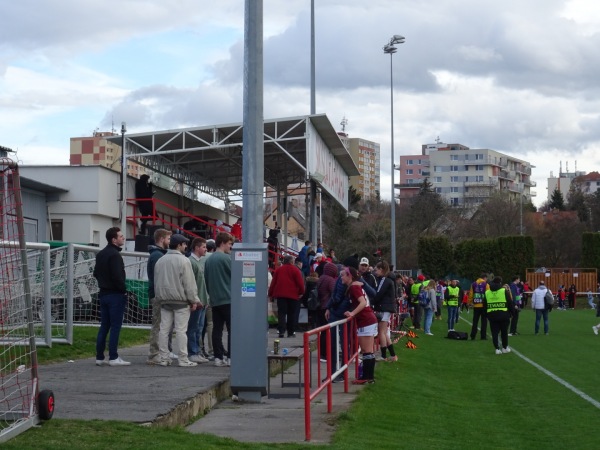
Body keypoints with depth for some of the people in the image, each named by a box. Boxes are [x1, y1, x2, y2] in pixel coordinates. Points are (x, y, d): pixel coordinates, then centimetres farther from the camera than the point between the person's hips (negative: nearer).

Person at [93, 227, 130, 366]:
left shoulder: (100, 254, 13)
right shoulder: (115, 255, -16)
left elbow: (96, 273, 19)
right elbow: (117, 277, -22)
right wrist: (123, 290, -10)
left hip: (103, 294, 9)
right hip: (115, 295, -9)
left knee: (104, 326, 11)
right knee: (115, 327, -4)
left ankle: (99, 357, 12)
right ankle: (113, 357, -3)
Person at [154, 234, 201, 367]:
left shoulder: (160, 261, 11)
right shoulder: (183, 261, -10)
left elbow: (156, 282, 15)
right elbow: (189, 283, -11)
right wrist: (193, 300, -6)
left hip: (164, 301, 6)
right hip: (181, 301, -6)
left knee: (164, 329, 7)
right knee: (181, 330, -5)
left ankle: (164, 358, 9)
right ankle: (183, 359, -4)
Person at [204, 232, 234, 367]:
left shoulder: (208, 260, 12)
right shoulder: (226, 258, -10)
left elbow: (206, 280, 16)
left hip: (214, 300, 7)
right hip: (228, 299, -7)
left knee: (217, 329, 6)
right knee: (232, 329, -2)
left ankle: (218, 357, 5)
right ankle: (231, 357, -5)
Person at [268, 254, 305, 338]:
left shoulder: (278, 270, 8)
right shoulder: (295, 270, -3)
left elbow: (273, 283, 8)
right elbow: (300, 282, -7)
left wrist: (271, 293, 14)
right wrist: (301, 292, 5)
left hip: (280, 294, 2)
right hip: (292, 295, -2)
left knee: (281, 313, 0)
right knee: (291, 314, 8)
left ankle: (281, 331, -16)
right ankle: (291, 332, 11)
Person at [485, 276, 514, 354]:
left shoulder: (487, 292, 8)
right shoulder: (504, 291, -2)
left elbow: (484, 306, 10)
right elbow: (510, 303, -2)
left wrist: (487, 315, 16)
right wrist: (511, 313, 8)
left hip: (492, 315, 2)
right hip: (503, 315, -2)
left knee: (494, 333, 4)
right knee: (504, 332, 12)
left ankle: (497, 348, -2)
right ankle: (505, 348, 19)